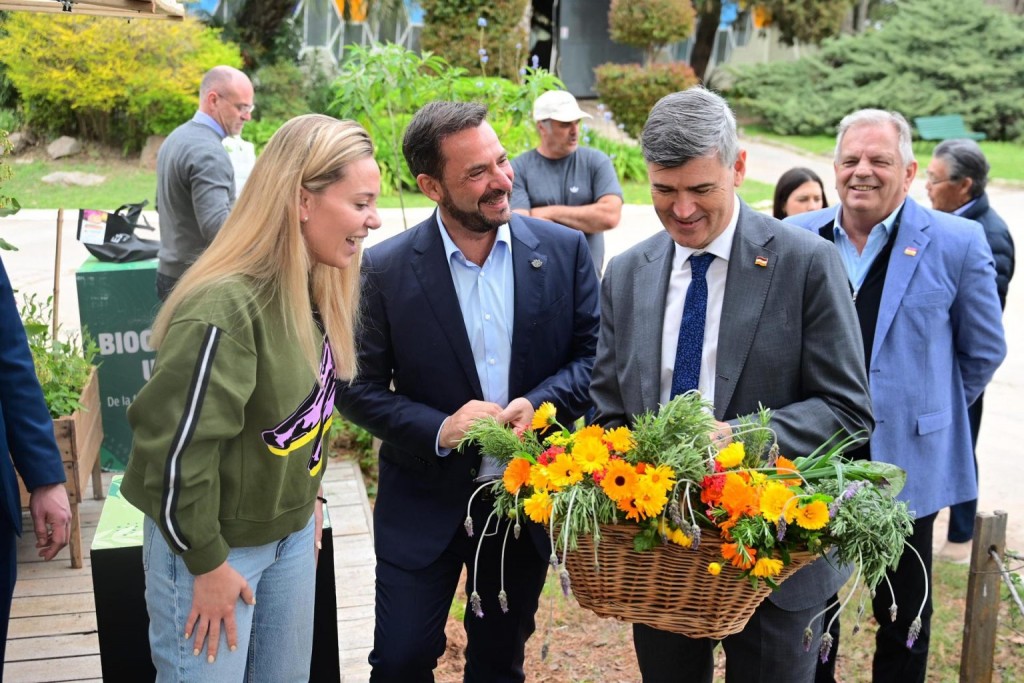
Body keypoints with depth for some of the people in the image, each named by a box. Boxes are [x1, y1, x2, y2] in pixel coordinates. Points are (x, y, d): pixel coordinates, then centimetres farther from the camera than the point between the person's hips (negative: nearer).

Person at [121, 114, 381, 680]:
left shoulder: (313, 286, -2)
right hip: (210, 546, -7)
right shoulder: (225, 307, -29)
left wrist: (308, 494, 11)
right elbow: (175, 448, -26)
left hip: (291, 533, 8)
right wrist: (207, 562, -17)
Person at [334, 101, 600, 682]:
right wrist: (438, 430, -22)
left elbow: (594, 352, -1)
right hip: (425, 500, -2)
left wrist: (539, 404, -19)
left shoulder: (563, 249, -6)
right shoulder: (385, 270, -11)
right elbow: (359, 388, -6)